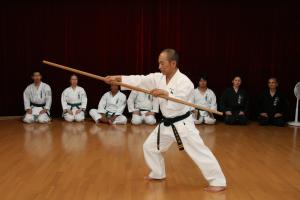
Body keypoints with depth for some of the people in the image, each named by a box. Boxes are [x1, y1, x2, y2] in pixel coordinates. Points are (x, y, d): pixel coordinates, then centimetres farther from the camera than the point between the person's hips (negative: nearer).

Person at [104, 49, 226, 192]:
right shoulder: (159, 78, 0)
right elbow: (140, 80, -5)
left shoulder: (184, 81, -20)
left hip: (182, 124, -7)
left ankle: (218, 182, 8)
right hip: (166, 124, 7)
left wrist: (166, 94, -32)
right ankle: (158, 174, 37)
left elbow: (179, 104, -25)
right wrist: (117, 78, -13)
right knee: (150, 147, 16)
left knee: (199, 152, -6)